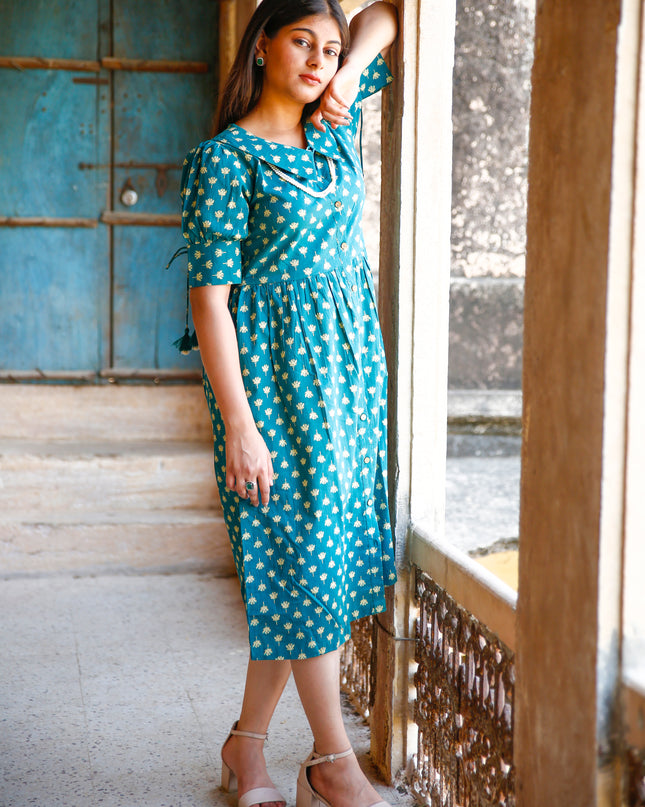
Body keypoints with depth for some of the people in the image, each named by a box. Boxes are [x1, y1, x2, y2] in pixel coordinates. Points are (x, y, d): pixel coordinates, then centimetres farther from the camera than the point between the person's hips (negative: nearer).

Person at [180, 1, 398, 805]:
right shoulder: (227, 157, -8)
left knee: (292, 565, 8)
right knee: (305, 555, -3)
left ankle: (247, 741, 20)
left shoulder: (331, 130, 11)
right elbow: (209, 295, -12)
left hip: (348, 364, 6)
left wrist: (352, 72, 3)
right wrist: (238, 424, -18)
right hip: (272, 372, -6)